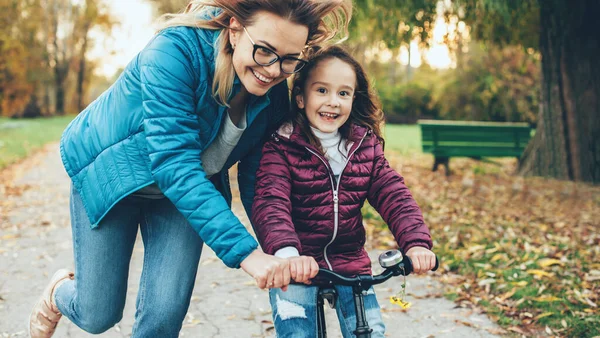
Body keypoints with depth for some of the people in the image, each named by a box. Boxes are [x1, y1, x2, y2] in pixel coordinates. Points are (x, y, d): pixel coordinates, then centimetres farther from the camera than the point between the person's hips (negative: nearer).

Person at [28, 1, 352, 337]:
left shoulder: (274, 95, -17)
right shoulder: (176, 51, -35)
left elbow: (254, 178, -7)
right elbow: (174, 163, -42)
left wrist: (281, 252, -19)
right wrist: (246, 252, -47)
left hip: (189, 191, 4)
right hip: (107, 173, -3)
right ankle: (60, 291, 39)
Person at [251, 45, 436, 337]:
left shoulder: (366, 146, 3)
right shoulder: (281, 147, -11)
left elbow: (394, 195, -5)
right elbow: (270, 203, -24)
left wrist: (416, 242, -22)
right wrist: (287, 252, -43)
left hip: (351, 265, 4)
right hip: (296, 270, -3)